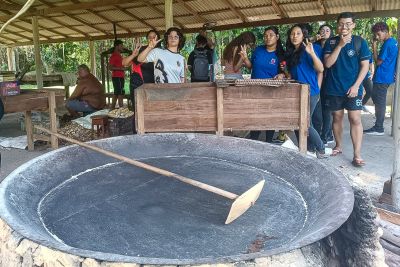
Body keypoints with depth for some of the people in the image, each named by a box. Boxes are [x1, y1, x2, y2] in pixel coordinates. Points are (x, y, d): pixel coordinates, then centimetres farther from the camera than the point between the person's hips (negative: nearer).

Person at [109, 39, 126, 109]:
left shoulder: (119, 55, 19)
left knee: (116, 93, 11)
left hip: (120, 77, 10)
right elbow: (111, 67, -19)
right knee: (121, 93, -13)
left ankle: (112, 108, 16)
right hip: (117, 77, -10)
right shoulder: (114, 56, -10)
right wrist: (121, 68, -24)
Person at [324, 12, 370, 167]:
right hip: (334, 88, 2)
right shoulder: (331, 42, 3)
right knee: (337, 118, 11)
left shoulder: (360, 42, -1)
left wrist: (356, 86, -11)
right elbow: (327, 64, -7)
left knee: (355, 119, -7)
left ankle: (357, 154, -5)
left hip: (352, 88, -2)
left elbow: (365, 66, -2)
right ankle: (338, 146, 27)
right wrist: (340, 45, -16)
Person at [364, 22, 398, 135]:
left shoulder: (387, 44, -17)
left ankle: (378, 128, 0)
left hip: (382, 78, -10)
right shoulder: (394, 42, 13)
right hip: (387, 76, 10)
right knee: (379, 101, 14)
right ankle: (378, 125, 20)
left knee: (379, 102, -4)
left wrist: (374, 47, -12)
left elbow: (378, 61, -15)